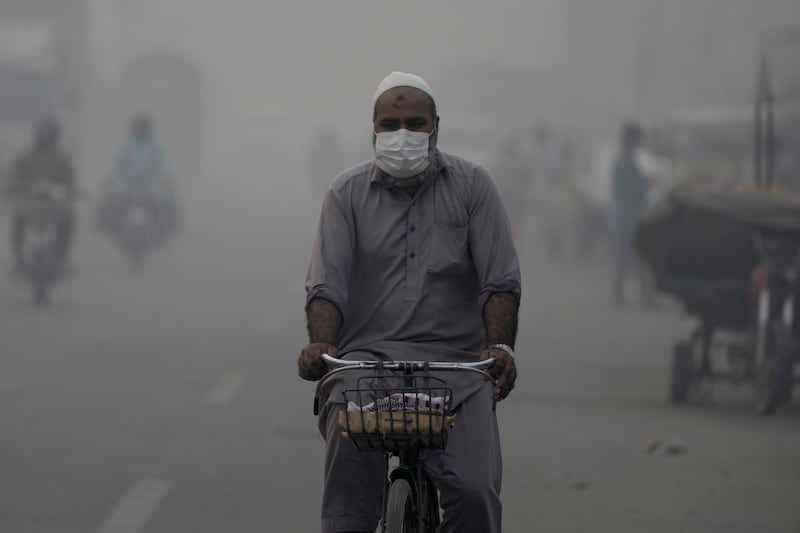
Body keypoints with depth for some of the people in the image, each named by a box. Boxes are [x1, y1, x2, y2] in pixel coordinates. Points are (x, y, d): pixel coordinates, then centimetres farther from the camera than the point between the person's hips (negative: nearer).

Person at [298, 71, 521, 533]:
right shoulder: (347, 194, 11)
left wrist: (500, 347, -15)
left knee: (474, 494, -20)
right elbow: (327, 285, 2)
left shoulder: (472, 186, 9)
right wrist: (321, 343, -18)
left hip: (456, 361, 0)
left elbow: (501, 282, 3)